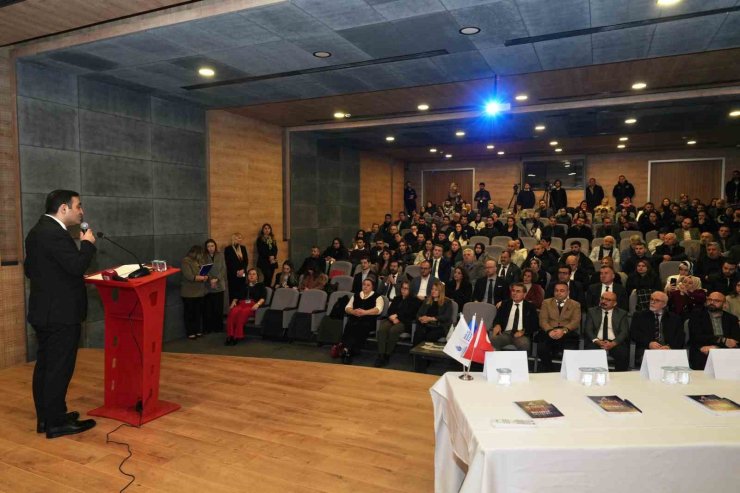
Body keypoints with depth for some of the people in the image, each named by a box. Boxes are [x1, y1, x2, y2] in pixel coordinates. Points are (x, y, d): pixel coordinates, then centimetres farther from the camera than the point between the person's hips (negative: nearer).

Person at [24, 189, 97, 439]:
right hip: (60, 313, -10)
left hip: (44, 311, 10)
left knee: (45, 366, 16)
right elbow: (77, 266, -25)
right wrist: (87, 243, -10)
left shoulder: (37, 231, 13)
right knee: (59, 368, -2)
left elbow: (29, 269, 20)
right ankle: (56, 423, 7)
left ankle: (45, 418, 26)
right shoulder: (55, 233, -20)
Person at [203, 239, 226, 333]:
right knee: (208, 308, -1)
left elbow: (223, 269, 1)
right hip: (207, 286, -1)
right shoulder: (204, 257, 1)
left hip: (219, 285, 1)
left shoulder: (220, 255, 6)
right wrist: (210, 280, -15)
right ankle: (207, 328, 9)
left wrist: (216, 279, -11)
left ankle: (218, 327, 14)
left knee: (219, 308, 4)